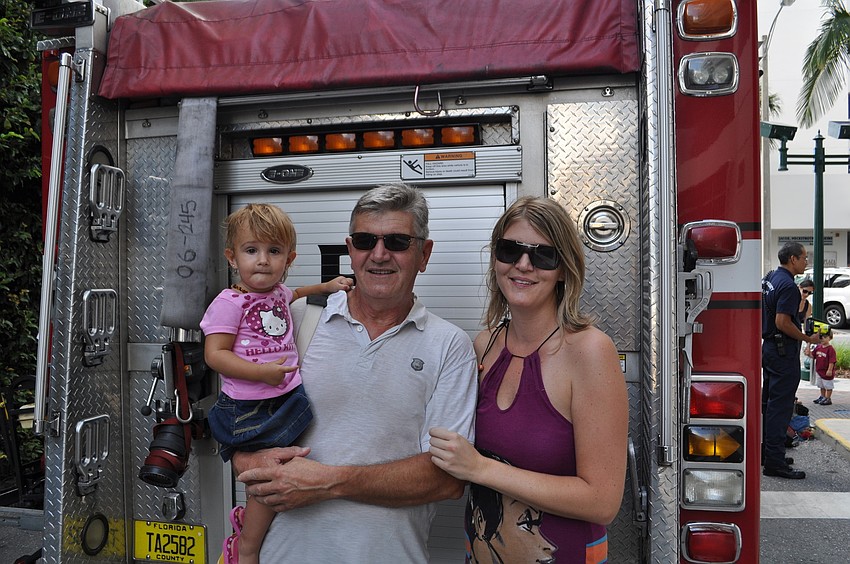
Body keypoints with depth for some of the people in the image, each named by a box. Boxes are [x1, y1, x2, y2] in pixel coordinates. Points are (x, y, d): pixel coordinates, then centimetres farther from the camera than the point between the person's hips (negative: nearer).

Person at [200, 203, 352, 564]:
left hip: (287, 398, 8)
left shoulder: (278, 292, 8)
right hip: (249, 409, -8)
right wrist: (262, 372, -25)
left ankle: (250, 516, 38)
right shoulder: (229, 302, -13)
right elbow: (214, 355, -17)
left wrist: (325, 286, 25)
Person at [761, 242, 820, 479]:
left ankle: (767, 452, 27)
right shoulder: (788, 285, -18)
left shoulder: (769, 278, 12)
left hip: (768, 346, 10)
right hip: (784, 351, -10)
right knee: (780, 406, -7)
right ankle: (775, 462, -4)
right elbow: (782, 322, -24)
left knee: (768, 404, 16)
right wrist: (807, 339, -14)